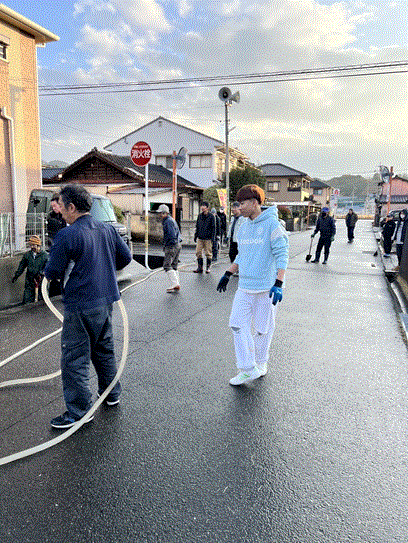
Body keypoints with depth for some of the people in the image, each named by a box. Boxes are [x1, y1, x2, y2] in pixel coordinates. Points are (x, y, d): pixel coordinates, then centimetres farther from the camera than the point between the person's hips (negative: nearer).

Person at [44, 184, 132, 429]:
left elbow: (53, 272, -15)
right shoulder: (108, 229, 3)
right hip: (106, 301, 8)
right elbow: (126, 257, 11)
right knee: (104, 349, 23)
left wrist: (47, 274, 9)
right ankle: (112, 393, 37)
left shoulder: (66, 236, -18)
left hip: (81, 307, -8)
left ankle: (80, 411, 14)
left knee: (74, 358, 4)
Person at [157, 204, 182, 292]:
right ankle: (177, 285, 11)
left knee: (167, 265, -12)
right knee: (174, 266, 11)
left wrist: (165, 245, -11)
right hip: (178, 245, 10)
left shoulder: (168, 221, -12)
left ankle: (175, 284, -19)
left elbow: (171, 235, -21)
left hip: (172, 246, -10)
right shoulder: (172, 220, 20)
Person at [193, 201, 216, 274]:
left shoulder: (211, 216, -3)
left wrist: (212, 237, -10)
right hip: (200, 238, 5)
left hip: (208, 238, -4)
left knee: (208, 253, 2)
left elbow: (213, 227, -3)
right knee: (198, 252, 1)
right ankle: (200, 267, 10)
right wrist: (196, 235, 13)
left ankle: (208, 267, 14)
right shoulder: (200, 215, 10)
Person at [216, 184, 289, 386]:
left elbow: (282, 255, -13)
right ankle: (248, 369, 6)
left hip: (266, 287, -6)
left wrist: (278, 284, -21)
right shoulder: (243, 228, 12)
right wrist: (227, 275, 19)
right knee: (238, 325, -1)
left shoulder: (272, 225, -10)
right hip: (244, 286, 7)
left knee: (263, 328, 6)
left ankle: (261, 363, 27)